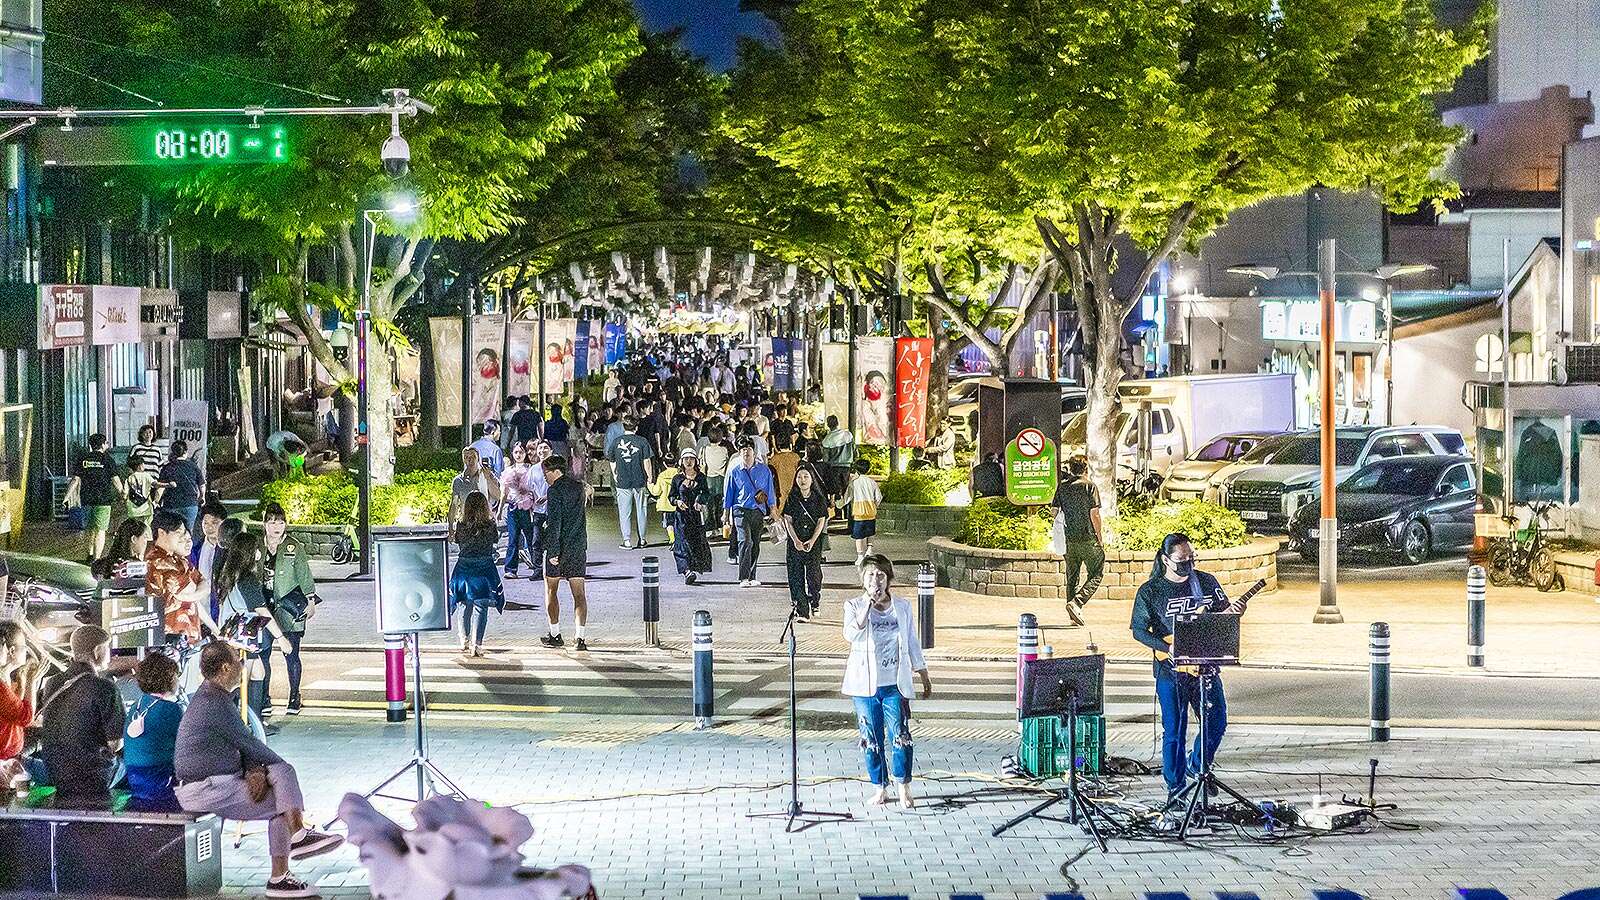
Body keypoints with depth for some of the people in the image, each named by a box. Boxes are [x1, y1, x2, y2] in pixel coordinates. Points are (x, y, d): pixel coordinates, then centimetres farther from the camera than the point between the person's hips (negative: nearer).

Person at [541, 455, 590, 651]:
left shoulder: (555, 490, -12)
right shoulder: (578, 486, 9)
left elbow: (554, 522, -18)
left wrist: (553, 551, -18)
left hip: (559, 546, -6)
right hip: (579, 546, 6)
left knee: (550, 590, 10)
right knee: (579, 593, 1)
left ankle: (555, 635, 13)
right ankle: (581, 638, -6)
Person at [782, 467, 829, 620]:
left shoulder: (819, 499, 2)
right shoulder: (791, 499, 4)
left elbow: (821, 521, 0)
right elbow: (788, 521, 1)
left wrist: (812, 541, -10)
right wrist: (796, 541, -10)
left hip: (814, 542, -1)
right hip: (795, 542, 1)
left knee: (814, 573, -6)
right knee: (796, 576, -5)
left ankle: (815, 602, 21)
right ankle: (802, 611, -3)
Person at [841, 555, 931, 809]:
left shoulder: (902, 607, 6)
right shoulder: (854, 605, 1)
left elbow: (912, 644, 12)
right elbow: (851, 634, -18)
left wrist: (925, 677, 12)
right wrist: (868, 605, -22)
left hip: (895, 683, 0)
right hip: (865, 683, 0)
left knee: (900, 736, -6)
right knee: (871, 739, 5)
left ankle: (904, 789, 6)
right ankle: (880, 789, 17)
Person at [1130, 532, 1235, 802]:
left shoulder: (1207, 582, 5)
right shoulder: (1150, 591, -5)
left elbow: (1223, 613, 14)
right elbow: (1138, 630, -4)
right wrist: (1167, 648, -17)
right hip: (1171, 670, -4)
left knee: (1217, 723, 8)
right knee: (1174, 732, 0)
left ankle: (1197, 767, 32)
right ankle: (1176, 785, 14)